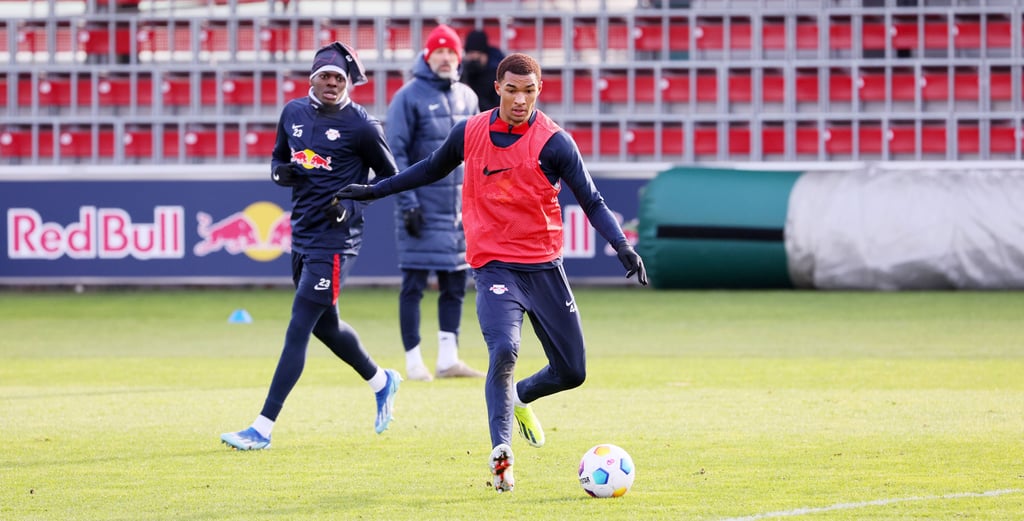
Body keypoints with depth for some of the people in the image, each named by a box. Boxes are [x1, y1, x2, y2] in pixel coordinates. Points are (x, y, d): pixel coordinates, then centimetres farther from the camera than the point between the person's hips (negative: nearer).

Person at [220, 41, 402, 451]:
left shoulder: (361, 125, -10)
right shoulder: (294, 113, 7)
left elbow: (390, 178, -1)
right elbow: (278, 160, 19)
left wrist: (353, 203, -16)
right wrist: (282, 172, -5)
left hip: (336, 239, -7)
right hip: (301, 233, 7)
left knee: (298, 329, -10)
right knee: (324, 324, 20)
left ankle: (263, 428, -12)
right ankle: (381, 382, 44)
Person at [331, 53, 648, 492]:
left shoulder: (553, 142, -7)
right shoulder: (470, 133, 0)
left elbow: (591, 201, -7)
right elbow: (432, 169, 19)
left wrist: (622, 246, -21)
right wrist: (374, 190, 22)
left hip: (544, 266, 1)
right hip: (494, 266, -1)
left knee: (571, 372, 7)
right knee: (504, 350, -26)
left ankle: (519, 397, 39)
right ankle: (501, 455, -26)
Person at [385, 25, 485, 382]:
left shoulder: (467, 98, 12)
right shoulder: (409, 97, -6)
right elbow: (395, 153, -10)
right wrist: (407, 203, -16)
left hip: (459, 208, 6)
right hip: (423, 204, -6)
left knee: (456, 282, 6)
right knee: (414, 284, -3)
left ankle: (448, 359, 11)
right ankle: (414, 362, 0)